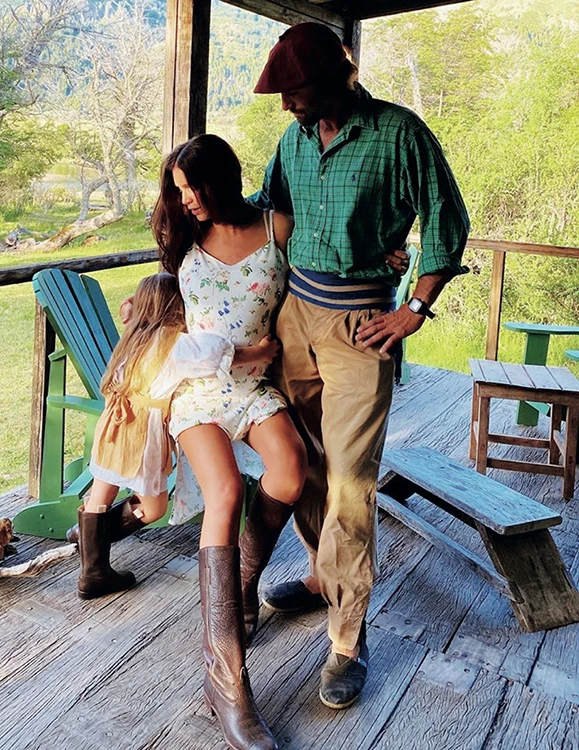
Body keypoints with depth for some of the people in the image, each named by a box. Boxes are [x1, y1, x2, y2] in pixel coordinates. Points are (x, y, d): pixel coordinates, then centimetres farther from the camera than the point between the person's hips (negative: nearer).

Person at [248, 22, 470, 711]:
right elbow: (266, 205, 24)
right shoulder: (296, 136, 9)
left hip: (358, 324, -6)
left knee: (348, 478, -8)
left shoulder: (399, 132, -8)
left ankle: (349, 638, 4)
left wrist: (415, 310, -9)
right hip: (293, 310, 6)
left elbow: (447, 223, -4)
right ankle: (323, 575, 32)